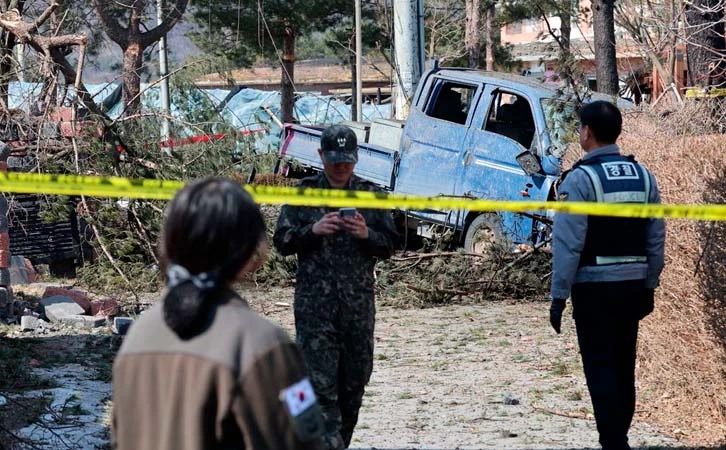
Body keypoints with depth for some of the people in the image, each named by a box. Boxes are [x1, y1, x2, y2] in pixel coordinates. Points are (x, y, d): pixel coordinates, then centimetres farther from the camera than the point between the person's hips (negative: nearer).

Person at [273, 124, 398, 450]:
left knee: (355, 381, 9)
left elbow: (388, 246, 9)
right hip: (315, 305, -3)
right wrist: (313, 230, -16)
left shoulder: (370, 195, 9)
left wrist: (367, 235, -12)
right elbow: (282, 242, 1)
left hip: (359, 304, 3)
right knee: (321, 384, -10)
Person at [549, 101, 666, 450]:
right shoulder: (643, 176, 6)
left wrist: (558, 296, -10)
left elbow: (568, 244, -14)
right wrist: (649, 286, 15)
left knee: (600, 369, -1)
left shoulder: (580, 178, -12)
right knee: (624, 369, 15)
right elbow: (656, 239, 7)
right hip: (634, 285, 6)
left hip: (595, 287, -6)